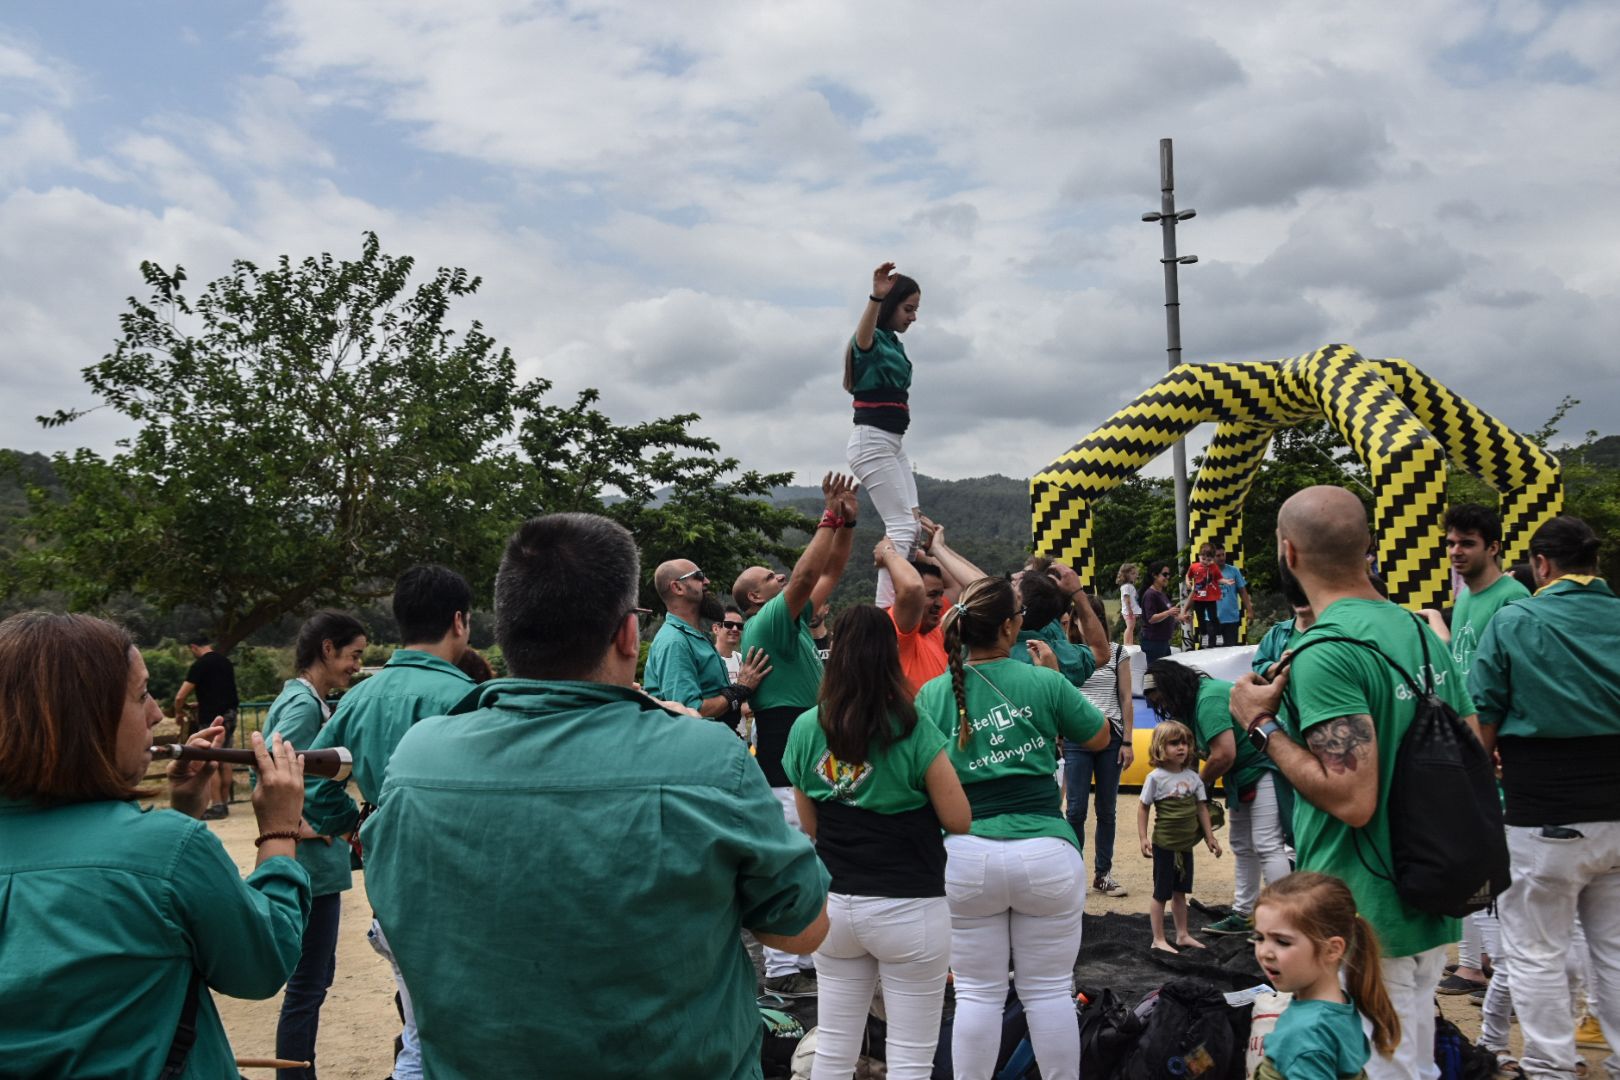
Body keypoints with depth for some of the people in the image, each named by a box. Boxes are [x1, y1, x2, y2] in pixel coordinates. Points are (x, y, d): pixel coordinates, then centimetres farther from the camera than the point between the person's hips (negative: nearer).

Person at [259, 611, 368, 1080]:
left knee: (316, 976, 19)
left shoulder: (309, 701, 11)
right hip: (311, 865, -10)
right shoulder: (302, 704, -18)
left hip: (317, 864, 10)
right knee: (307, 985, 0)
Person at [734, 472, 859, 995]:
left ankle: (807, 961, 23)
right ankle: (783, 970, 1)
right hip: (784, 764, -10)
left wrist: (848, 522, 8)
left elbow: (829, 574, 18)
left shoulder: (793, 620, 15)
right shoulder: (764, 624, -10)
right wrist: (832, 515, -17)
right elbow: (805, 575, -22)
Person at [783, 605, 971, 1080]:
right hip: (908, 907, -4)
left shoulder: (805, 730, -3)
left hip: (834, 903, 4)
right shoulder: (916, 734, -15)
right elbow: (959, 821, -9)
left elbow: (810, 825, 7)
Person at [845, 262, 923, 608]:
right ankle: (885, 610, -17)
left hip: (892, 442, 10)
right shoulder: (873, 340, -14)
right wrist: (876, 297, -57)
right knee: (902, 527, -15)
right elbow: (862, 338, -42)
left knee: (911, 524, 11)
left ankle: (891, 604, 15)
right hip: (872, 440, -10)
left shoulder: (894, 342, 14)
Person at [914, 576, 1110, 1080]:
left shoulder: (932, 694, 1)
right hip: (1046, 853, -1)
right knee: (1049, 991, 12)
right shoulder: (1044, 682, -4)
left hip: (965, 856, 1)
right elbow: (1100, 737, 12)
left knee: (977, 993, 12)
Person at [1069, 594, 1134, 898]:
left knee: (1107, 810, 7)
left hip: (1111, 736, 1)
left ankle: (1103, 873, 16)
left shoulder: (1118, 653, 6)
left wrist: (1127, 741, -1)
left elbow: (1126, 699, 5)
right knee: (1076, 809, -4)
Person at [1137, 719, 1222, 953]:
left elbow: (1201, 808, 9)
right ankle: (1158, 940, 12)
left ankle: (1183, 935, 28)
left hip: (1186, 844, 5)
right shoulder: (1156, 777, -11)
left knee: (1180, 891, 17)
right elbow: (1143, 808, -7)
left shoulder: (1193, 777, 2)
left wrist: (1210, 837, 9)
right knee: (1162, 893, 3)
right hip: (1165, 844, -5)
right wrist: (1143, 838, -13)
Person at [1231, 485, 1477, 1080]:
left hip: (1362, 918, -9)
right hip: (1430, 907, 9)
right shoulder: (1420, 629, 6)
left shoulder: (1324, 651, -22)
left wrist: (1263, 725, -17)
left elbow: (1352, 798, -26)